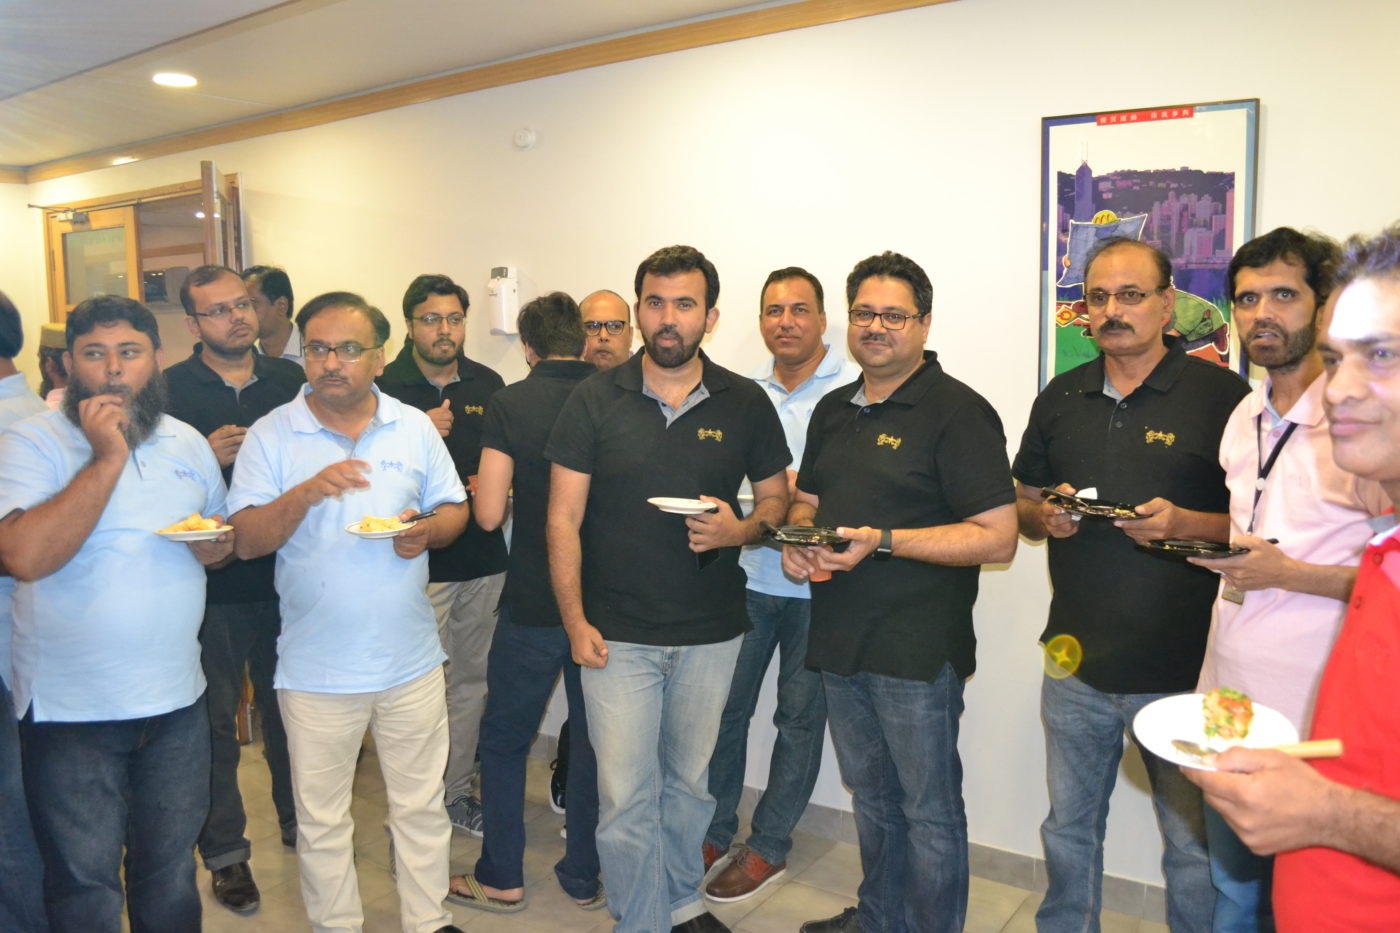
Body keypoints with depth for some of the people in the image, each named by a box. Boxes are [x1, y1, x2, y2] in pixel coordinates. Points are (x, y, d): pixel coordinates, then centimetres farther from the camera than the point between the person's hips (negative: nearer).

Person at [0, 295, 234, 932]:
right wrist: (108, 457, -24)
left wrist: (216, 544, -4)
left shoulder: (188, 443, 6)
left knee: (170, 878, 18)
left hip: (176, 701, 4)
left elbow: (222, 534, 20)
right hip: (71, 711, -4)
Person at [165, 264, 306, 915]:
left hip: (285, 576, 3)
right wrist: (206, 458, -20)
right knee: (214, 720, 8)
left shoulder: (290, 379, 6)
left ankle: (299, 824, 35)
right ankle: (225, 853, 24)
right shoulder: (169, 389, -4)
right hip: (211, 585, -3)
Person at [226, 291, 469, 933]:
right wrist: (306, 494, -25)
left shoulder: (415, 428, 3)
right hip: (315, 668, -1)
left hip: (411, 661, 2)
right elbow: (246, 541, -9)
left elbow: (455, 509, 9)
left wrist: (427, 530, -13)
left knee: (421, 806, 14)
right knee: (321, 818, 13)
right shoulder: (271, 435, -4)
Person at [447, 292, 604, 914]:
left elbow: (489, 513, -15)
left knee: (503, 739, 15)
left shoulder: (510, 403, -11)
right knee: (593, 741, 17)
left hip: (532, 605, -3)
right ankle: (586, 877, 29)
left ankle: (501, 879, 25)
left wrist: (501, 483, 7)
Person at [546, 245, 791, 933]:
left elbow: (776, 498, 10)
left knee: (690, 780, 19)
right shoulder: (595, 401, -4)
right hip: (617, 636, -1)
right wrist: (575, 622, -8)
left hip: (711, 633, 2)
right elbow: (564, 521, -3)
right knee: (626, 797, 2)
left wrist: (741, 529, -13)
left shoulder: (744, 404, 0)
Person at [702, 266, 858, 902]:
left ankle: (768, 847, 26)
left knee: (800, 717, 9)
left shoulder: (855, 390, -8)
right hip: (747, 576, 4)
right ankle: (714, 831, 29)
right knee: (725, 704, 10)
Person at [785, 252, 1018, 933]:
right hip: (838, 641, 7)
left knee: (929, 812, 8)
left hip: (917, 651, -7)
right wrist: (796, 541, -2)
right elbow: (808, 501, 22)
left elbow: (996, 539, -18)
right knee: (870, 798, 22)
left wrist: (882, 540, -24)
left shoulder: (958, 412, -12)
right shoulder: (834, 410, 12)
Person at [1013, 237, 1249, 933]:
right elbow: (1021, 506, 15)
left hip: (1180, 670, -4)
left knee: (1193, 844, 10)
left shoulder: (1222, 396, -6)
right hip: (1075, 664, 5)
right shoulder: (1060, 399, 9)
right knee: (1068, 829, 20)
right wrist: (1045, 515, -6)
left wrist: (1185, 523, -22)